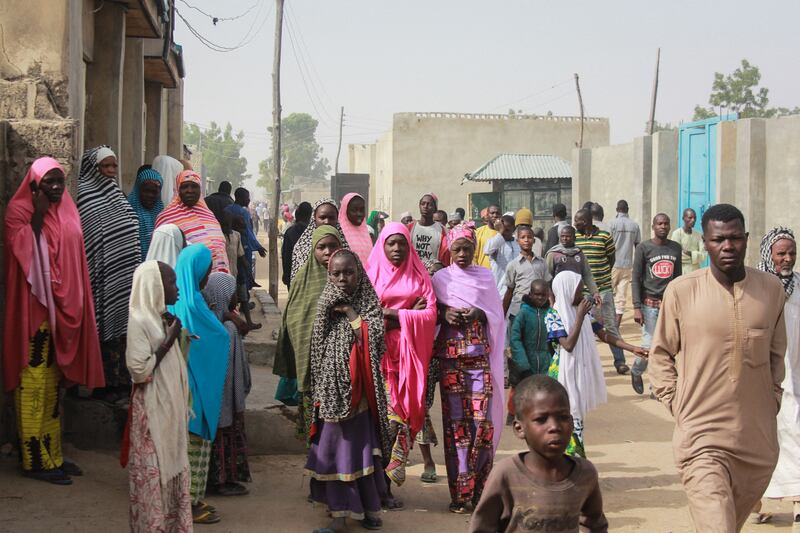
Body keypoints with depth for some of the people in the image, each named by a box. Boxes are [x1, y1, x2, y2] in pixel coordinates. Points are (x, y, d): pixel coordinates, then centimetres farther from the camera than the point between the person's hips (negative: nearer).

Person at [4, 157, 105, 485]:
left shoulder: (66, 212, 12)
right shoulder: (19, 211, -8)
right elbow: (24, 253, -22)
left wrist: (74, 307, 13)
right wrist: (38, 214, -21)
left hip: (62, 308, 7)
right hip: (34, 309, -7)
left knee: (53, 383, 12)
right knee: (33, 382, -4)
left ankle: (52, 454, 19)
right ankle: (35, 460, 0)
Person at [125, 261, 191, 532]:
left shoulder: (162, 318, 9)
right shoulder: (139, 321, -16)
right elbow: (139, 370, -21)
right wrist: (169, 341, -17)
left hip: (170, 406, 8)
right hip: (152, 410, -8)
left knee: (174, 468, 13)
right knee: (153, 472, 0)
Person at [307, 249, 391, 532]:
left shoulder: (369, 303, -1)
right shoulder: (327, 306, 9)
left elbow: (372, 340, -16)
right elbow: (317, 351, 12)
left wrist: (350, 312, -12)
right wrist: (317, 392, 8)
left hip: (357, 391, -3)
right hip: (331, 391, 3)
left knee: (358, 447, -2)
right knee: (334, 450, 4)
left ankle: (369, 509, 10)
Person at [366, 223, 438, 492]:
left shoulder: (419, 275, 9)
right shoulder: (373, 273, 7)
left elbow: (431, 313, -1)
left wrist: (394, 314, -10)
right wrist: (410, 313, -7)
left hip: (412, 350, 1)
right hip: (382, 349, -1)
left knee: (412, 403, -3)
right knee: (385, 404, -9)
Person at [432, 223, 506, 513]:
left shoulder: (485, 276, 11)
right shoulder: (441, 278, 9)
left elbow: (497, 314, 9)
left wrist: (478, 314, -11)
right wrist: (444, 314, -12)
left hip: (480, 354, 0)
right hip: (450, 356, 0)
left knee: (481, 418, -7)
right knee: (456, 419, -3)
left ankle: (478, 488, 4)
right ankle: (459, 492, 1)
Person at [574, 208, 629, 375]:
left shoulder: (604, 236, -5)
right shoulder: (574, 237, 2)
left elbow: (612, 258, 7)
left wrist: (602, 276, 3)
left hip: (603, 288, -2)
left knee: (611, 325, 2)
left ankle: (619, 361, 9)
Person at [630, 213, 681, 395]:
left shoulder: (676, 248, 9)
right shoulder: (643, 248, -3)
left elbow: (677, 277, 15)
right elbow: (636, 279, -4)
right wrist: (636, 307, -11)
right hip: (650, 304, -3)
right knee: (649, 345, -6)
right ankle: (636, 372, 24)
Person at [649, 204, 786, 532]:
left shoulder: (772, 289, 2)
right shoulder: (681, 291, -6)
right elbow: (661, 354, 5)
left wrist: (773, 400, 10)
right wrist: (677, 405, -2)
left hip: (759, 437, 4)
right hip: (702, 435, -3)